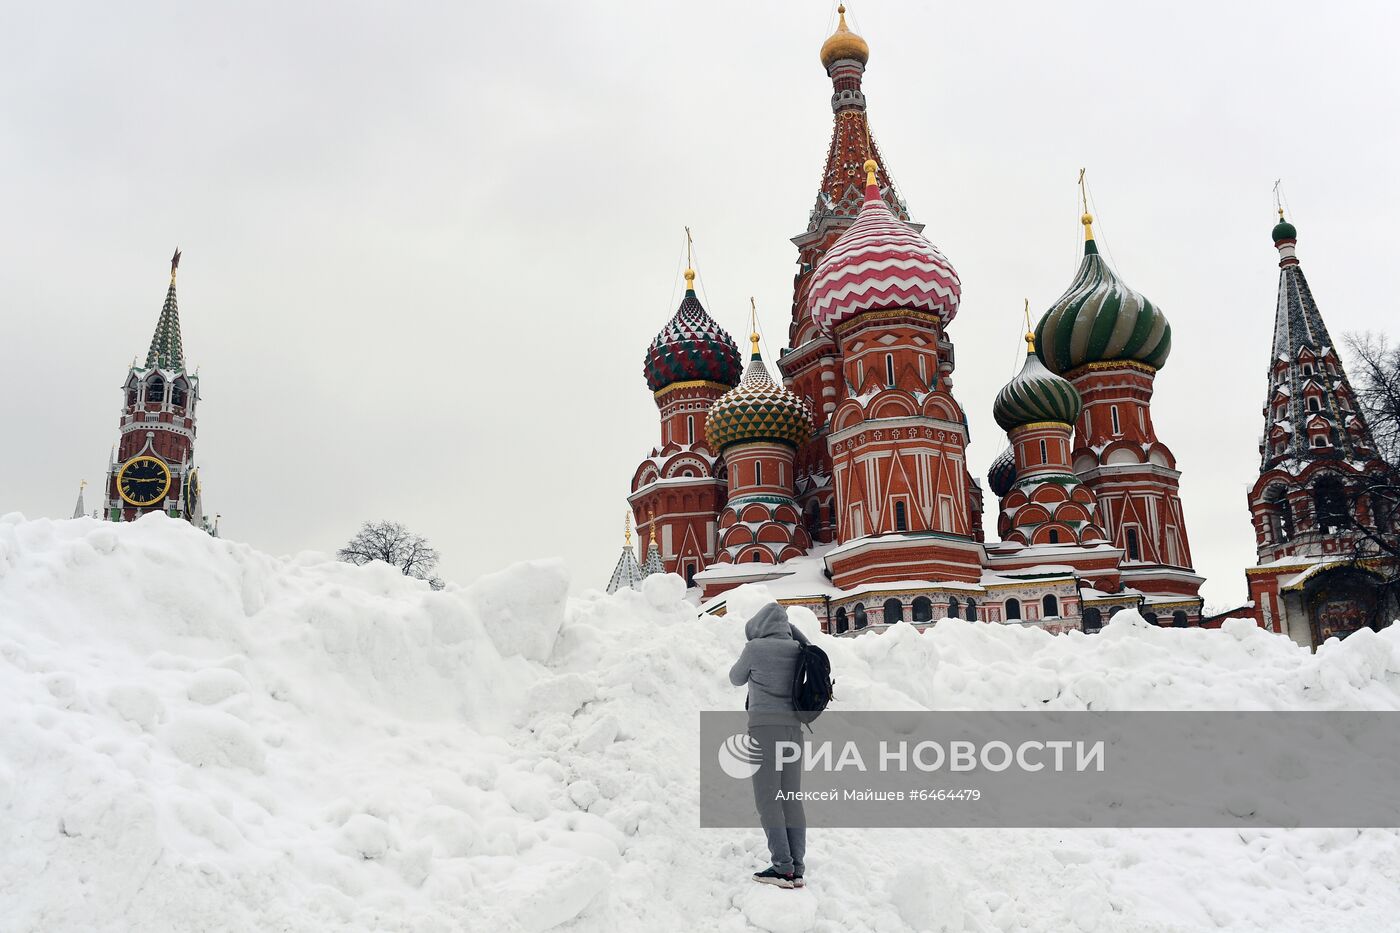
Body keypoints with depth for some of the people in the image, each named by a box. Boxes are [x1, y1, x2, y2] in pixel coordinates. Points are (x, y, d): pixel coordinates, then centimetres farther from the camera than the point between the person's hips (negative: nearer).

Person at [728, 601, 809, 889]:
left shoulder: (755, 648, -5)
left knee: (767, 798, -5)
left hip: (764, 725, -5)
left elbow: (736, 678, 11)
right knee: (791, 798, 7)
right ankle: (797, 869, 5)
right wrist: (791, 629, 25)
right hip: (793, 726, 6)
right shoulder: (796, 649, 7)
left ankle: (783, 867, -11)